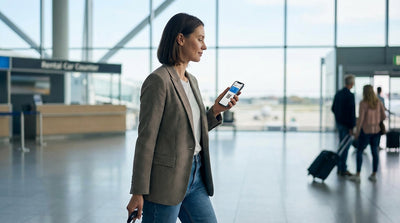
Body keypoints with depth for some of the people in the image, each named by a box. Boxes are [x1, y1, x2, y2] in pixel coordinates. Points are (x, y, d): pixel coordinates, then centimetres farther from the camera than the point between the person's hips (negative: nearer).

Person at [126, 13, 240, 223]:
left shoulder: (191, 81, 12)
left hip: (194, 177, 8)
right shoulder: (158, 80, -14)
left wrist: (215, 111, 2)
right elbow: (146, 138, -16)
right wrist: (138, 193, -17)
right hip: (165, 180, -8)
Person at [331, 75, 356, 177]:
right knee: (345, 147, -1)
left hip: (339, 123, 8)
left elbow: (333, 108, 13)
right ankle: (342, 170, 4)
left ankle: (340, 168, 24)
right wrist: (351, 127, -18)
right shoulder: (350, 95, -19)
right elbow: (352, 112, -21)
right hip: (346, 125, -8)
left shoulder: (338, 94, 6)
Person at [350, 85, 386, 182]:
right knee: (375, 151, 11)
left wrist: (357, 132, -8)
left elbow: (361, 119, -15)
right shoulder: (379, 102, 0)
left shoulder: (363, 103, -14)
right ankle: (374, 175, 15)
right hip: (377, 130, 5)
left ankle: (357, 175, 1)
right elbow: (383, 116, 4)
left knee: (359, 151, 4)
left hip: (366, 130, -5)